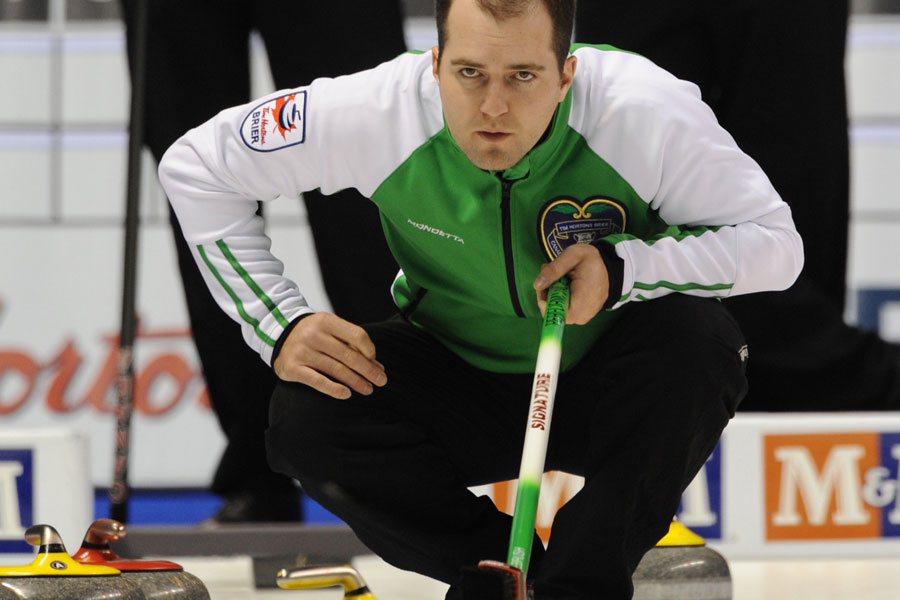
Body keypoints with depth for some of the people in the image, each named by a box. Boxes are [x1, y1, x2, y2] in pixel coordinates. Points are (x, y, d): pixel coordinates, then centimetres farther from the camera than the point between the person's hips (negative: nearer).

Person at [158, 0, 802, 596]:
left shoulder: (649, 110, -29)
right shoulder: (382, 109, -24)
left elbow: (775, 242, -21)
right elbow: (196, 166, -11)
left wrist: (621, 266, -36)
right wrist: (282, 325, -20)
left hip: (606, 390, -1)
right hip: (460, 386, 1)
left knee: (693, 337, -33)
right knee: (308, 416, -25)